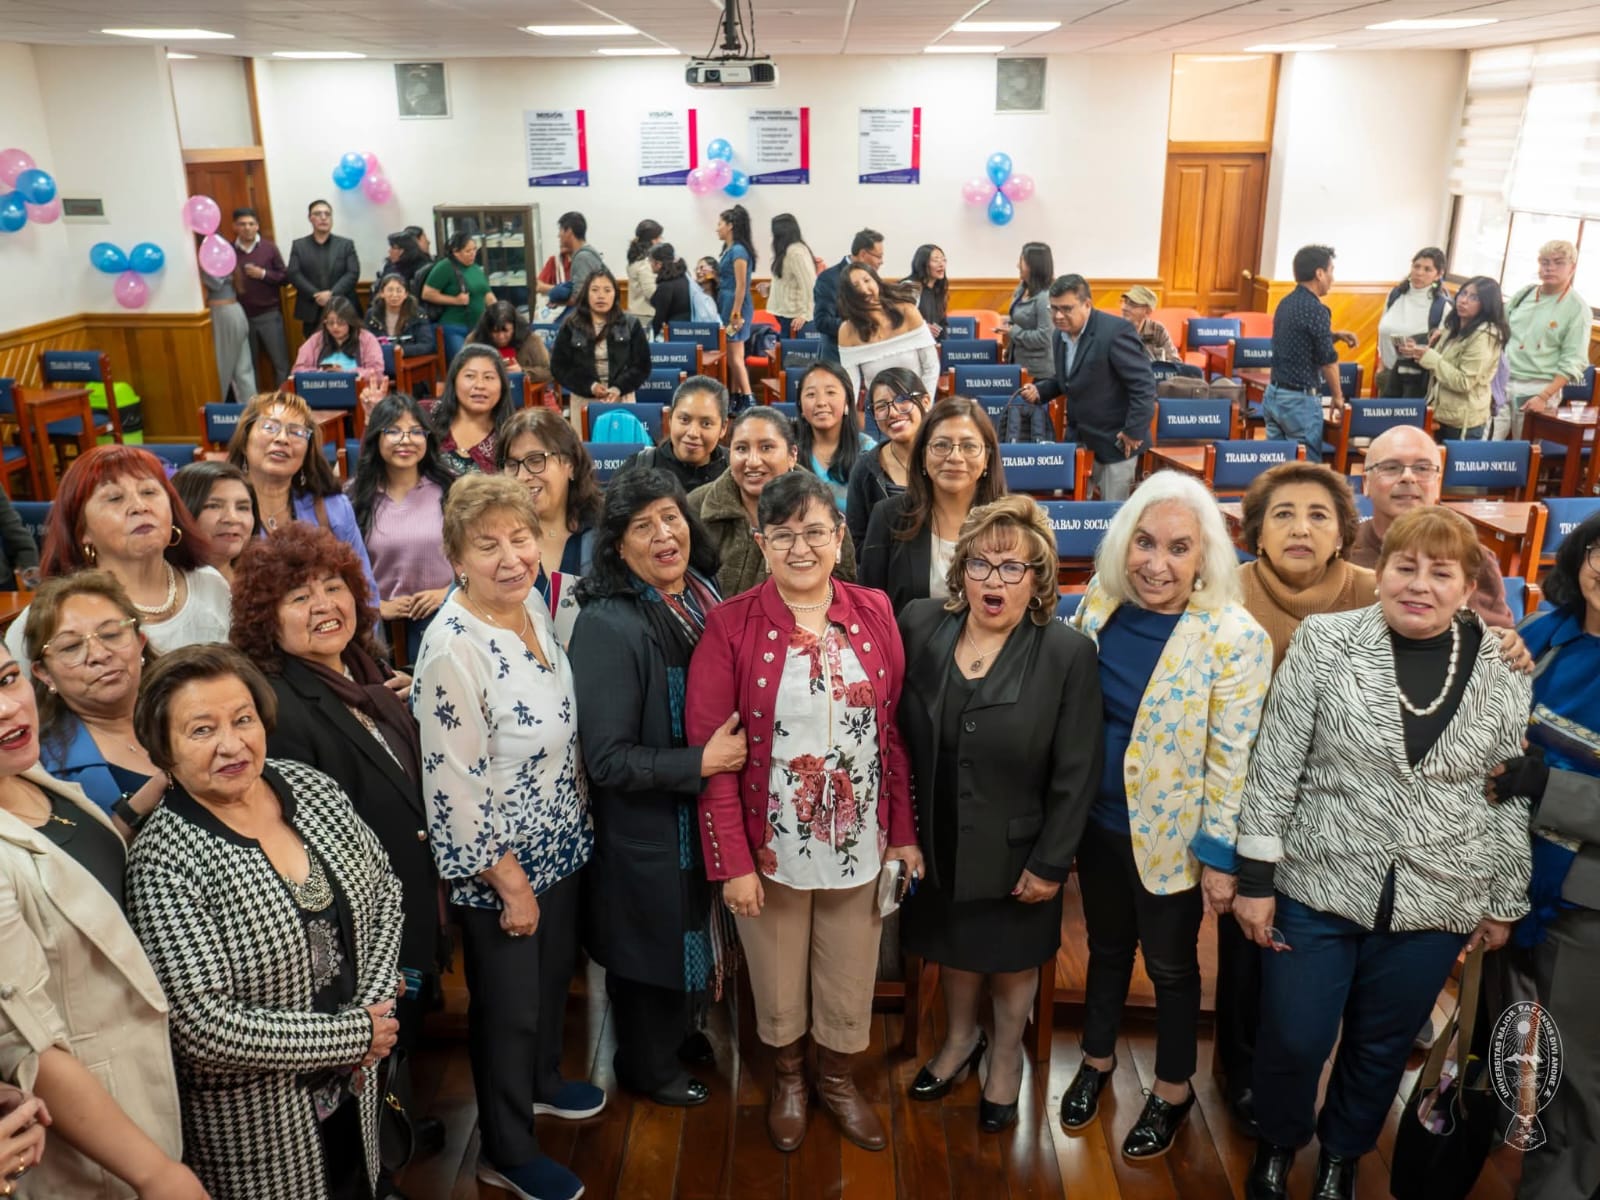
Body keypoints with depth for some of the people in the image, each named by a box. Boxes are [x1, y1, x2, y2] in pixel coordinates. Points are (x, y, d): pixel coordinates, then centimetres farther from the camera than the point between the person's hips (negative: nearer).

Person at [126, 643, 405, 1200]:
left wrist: (375, 1002, -11)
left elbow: (384, 891, 2)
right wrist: (357, 1034, -19)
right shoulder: (163, 859, -23)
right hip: (254, 1121, -5)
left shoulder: (312, 787, -7)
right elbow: (204, 1027, -26)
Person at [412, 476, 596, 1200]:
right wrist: (510, 884, -17)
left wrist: (577, 825, 13)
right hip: (496, 867, -7)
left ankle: (542, 1083, 53)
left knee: (554, 974, 26)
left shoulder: (534, 606, -2)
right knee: (508, 1005, 12)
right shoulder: (453, 647, -27)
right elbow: (454, 787, -24)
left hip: (560, 846, 7)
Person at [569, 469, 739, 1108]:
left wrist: (735, 748, 0)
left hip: (706, 811, 7)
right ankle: (649, 1066, 42)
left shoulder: (705, 595, -4)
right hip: (646, 824, -6)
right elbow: (608, 758, -25)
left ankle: (681, 1030, 53)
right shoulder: (608, 625, -25)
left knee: (695, 929, 25)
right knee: (652, 942, 15)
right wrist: (700, 762, -24)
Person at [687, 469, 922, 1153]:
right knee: (778, 986, 19)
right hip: (770, 845, -2)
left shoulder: (874, 614, -2)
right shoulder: (730, 625, -12)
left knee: (849, 982, 19)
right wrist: (731, 862, -15)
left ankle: (837, 1078, 47)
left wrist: (903, 832, 0)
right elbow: (710, 751, -12)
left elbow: (895, 730, 2)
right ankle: (788, 1077, 48)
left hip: (859, 840, 2)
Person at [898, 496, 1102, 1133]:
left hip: (1015, 848, -2)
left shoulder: (1069, 654, -19)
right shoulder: (920, 623, -10)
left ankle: (1006, 1057, 47)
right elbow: (896, 730, -1)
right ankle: (960, 1037, 52)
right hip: (938, 840, 3)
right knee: (952, 945, 24)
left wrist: (1050, 864, -12)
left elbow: (1076, 774, -14)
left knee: (1012, 960, 20)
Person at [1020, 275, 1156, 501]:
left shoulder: (1116, 331, -20)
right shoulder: (1062, 334, 5)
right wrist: (1039, 390, 0)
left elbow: (1144, 386, -20)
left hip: (1114, 440, -7)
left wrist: (1134, 432, -20)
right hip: (1079, 438, 8)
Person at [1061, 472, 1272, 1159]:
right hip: (1097, 823, 4)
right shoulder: (1099, 605, -6)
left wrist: (1220, 858, -13)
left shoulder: (1234, 639, -20)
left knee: (1170, 965, 16)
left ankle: (1172, 1090, 39)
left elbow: (1233, 759, -16)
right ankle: (1097, 1060, 46)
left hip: (1170, 838, -4)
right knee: (1107, 947, 23)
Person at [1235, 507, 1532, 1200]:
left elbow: (1512, 796, 6)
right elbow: (1274, 767, -7)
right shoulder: (1324, 643, -9)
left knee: (1382, 1045, 17)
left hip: (1436, 903, 2)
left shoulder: (1503, 669, -2)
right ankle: (1276, 1143, 38)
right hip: (1316, 885, -2)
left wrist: (1504, 903, 9)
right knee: (1291, 1041, 7)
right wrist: (1255, 879, -8)